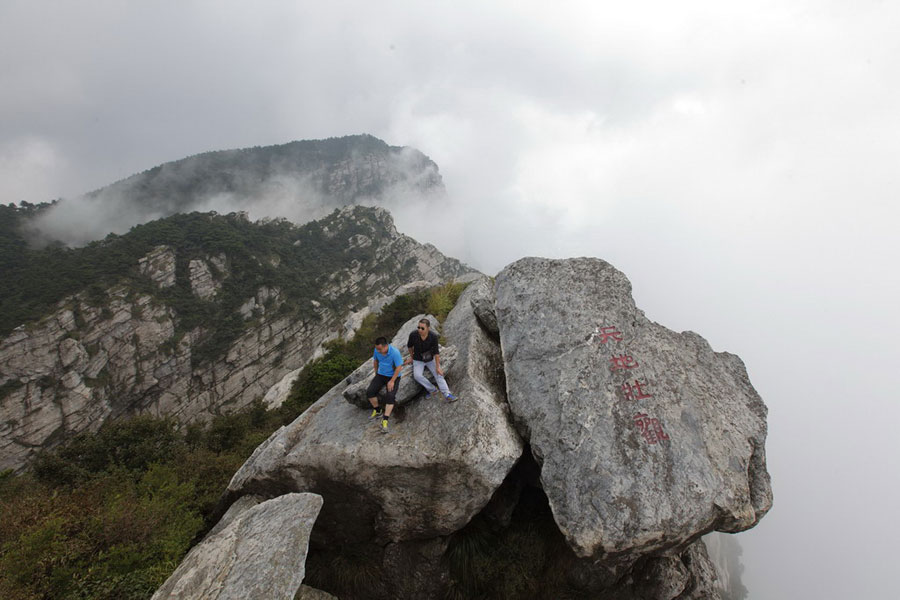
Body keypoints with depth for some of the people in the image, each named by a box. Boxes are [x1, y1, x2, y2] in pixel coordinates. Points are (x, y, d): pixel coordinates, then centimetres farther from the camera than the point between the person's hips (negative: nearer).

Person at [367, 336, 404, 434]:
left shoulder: (395, 352, -26)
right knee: (369, 391, -15)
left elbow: (399, 367, -21)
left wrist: (392, 381, -22)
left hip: (393, 377, -5)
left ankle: (385, 420, -23)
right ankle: (378, 411, 7)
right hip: (381, 375, 5)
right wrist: (376, 374, 15)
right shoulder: (377, 350, -10)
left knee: (390, 396, -26)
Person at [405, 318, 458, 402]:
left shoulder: (433, 336, -26)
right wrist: (412, 357, 13)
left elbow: (436, 352, -18)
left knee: (438, 374, -17)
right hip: (418, 360, 0)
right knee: (417, 375, -25)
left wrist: (438, 367, -16)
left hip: (430, 359, 0)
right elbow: (409, 346, -1)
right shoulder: (413, 335, -23)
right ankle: (433, 390, -12)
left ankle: (447, 395, -19)